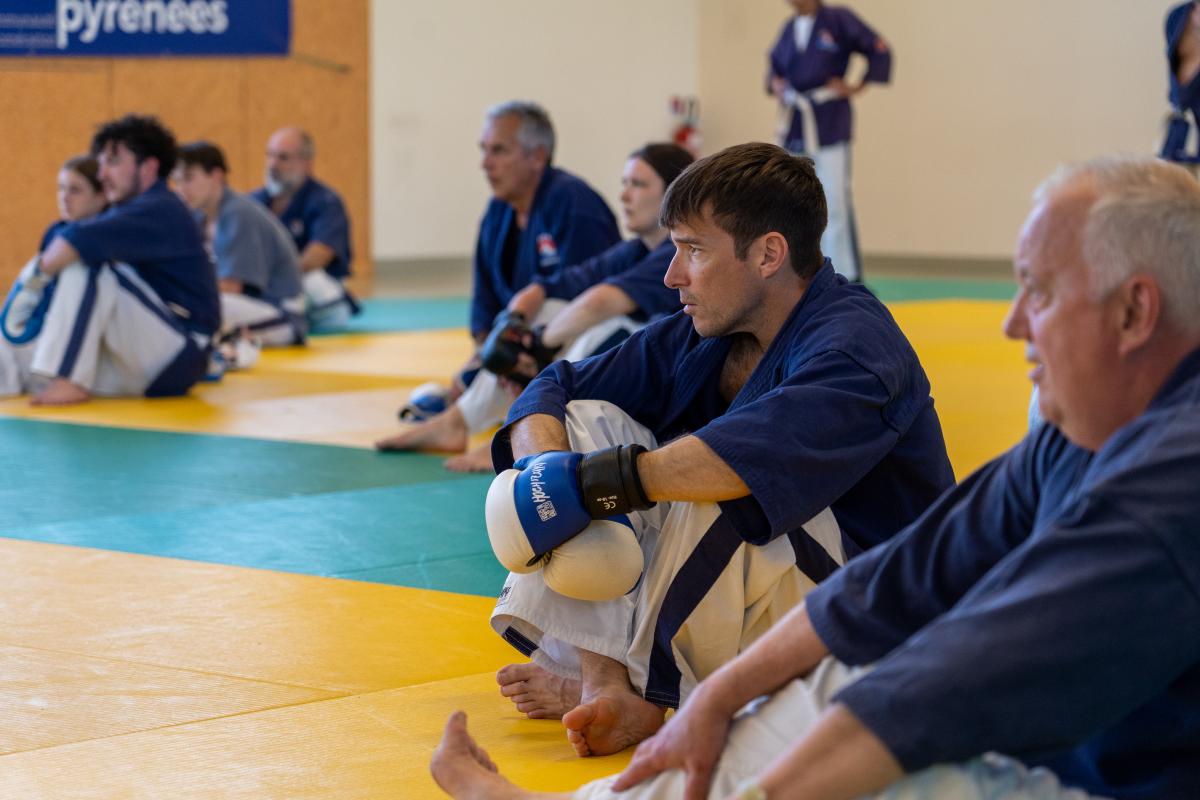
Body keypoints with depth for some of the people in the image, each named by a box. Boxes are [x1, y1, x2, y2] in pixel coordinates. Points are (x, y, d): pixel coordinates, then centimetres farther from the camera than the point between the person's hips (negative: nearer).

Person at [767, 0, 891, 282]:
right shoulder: (789, 29, 10)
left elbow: (879, 50, -3)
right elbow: (775, 64, 27)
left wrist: (858, 87, -6)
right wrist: (775, 84, 8)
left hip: (829, 122, -6)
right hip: (795, 126, 6)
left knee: (834, 202, -9)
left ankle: (846, 277, -5)